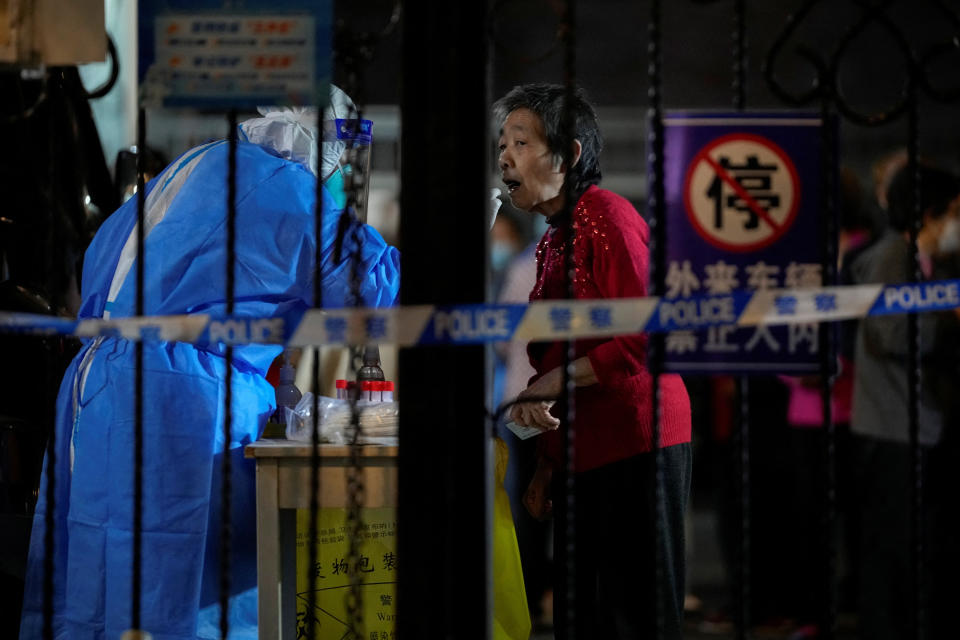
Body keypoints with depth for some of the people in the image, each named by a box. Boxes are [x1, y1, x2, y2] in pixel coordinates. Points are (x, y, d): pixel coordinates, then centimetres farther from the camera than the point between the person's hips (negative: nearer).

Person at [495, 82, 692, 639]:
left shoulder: (607, 218, -11)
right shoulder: (554, 239, 18)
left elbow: (647, 337, -20)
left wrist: (557, 380, -18)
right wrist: (547, 465, 18)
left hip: (635, 446, -10)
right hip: (586, 457, 10)